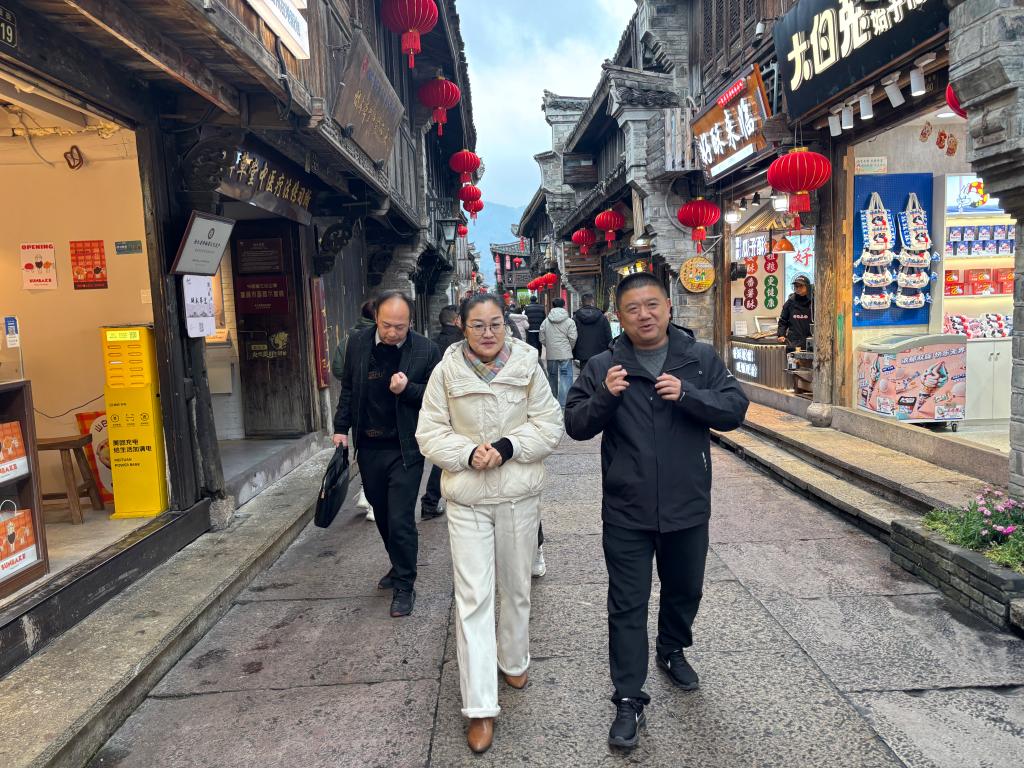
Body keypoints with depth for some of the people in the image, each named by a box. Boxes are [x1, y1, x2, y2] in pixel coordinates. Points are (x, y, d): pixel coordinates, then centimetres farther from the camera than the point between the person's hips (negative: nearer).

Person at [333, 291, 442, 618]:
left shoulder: (426, 351, -11)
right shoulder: (358, 343, 0)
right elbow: (348, 388, 11)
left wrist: (408, 389, -22)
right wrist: (341, 427, 6)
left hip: (405, 449, -4)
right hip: (369, 447, 5)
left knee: (400, 520, -4)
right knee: (383, 516, 18)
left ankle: (404, 586, 12)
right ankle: (399, 567, 40)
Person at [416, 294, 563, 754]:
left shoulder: (527, 366, -5)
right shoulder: (446, 372, -6)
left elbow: (549, 426, -4)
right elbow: (430, 433, -3)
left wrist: (507, 447, -19)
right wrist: (469, 453, -20)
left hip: (519, 496, 2)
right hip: (467, 499, -1)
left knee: (516, 587, 18)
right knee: (472, 598, -3)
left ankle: (513, 660, 44)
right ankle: (480, 708, 5)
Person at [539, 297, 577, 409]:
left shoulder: (545, 322, 4)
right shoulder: (569, 322, -6)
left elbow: (542, 339, 5)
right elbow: (573, 339, -8)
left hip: (550, 355, 4)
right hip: (565, 354, -4)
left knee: (552, 376, 16)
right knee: (565, 377, -3)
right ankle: (564, 404, -8)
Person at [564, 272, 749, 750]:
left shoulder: (702, 359, -1)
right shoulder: (601, 366, -3)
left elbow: (735, 410, -7)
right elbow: (575, 425, -5)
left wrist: (687, 394, -23)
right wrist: (605, 397, -24)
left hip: (687, 507, 2)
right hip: (626, 513, -2)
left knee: (684, 591, 23)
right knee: (627, 606, 4)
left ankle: (673, 651, 51)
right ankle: (629, 701, 18)